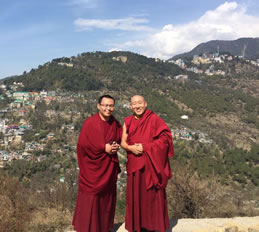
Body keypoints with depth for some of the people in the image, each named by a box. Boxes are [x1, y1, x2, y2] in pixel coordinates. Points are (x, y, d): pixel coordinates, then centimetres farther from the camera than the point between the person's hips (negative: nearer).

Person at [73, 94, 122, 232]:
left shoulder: (115, 124, 3)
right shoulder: (90, 123, -14)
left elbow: (119, 138, 16)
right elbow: (83, 144, -18)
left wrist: (115, 146, -7)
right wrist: (104, 147, -19)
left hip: (109, 167, 6)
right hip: (93, 166, -5)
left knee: (107, 197, 15)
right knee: (90, 199, 4)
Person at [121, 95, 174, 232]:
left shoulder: (154, 119, -7)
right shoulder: (128, 122, 6)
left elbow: (165, 137, -13)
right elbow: (123, 142, 8)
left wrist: (145, 147, -18)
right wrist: (130, 147, -15)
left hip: (151, 164, -4)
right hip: (134, 164, 4)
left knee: (152, 194, 4)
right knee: (135, 195, 10)